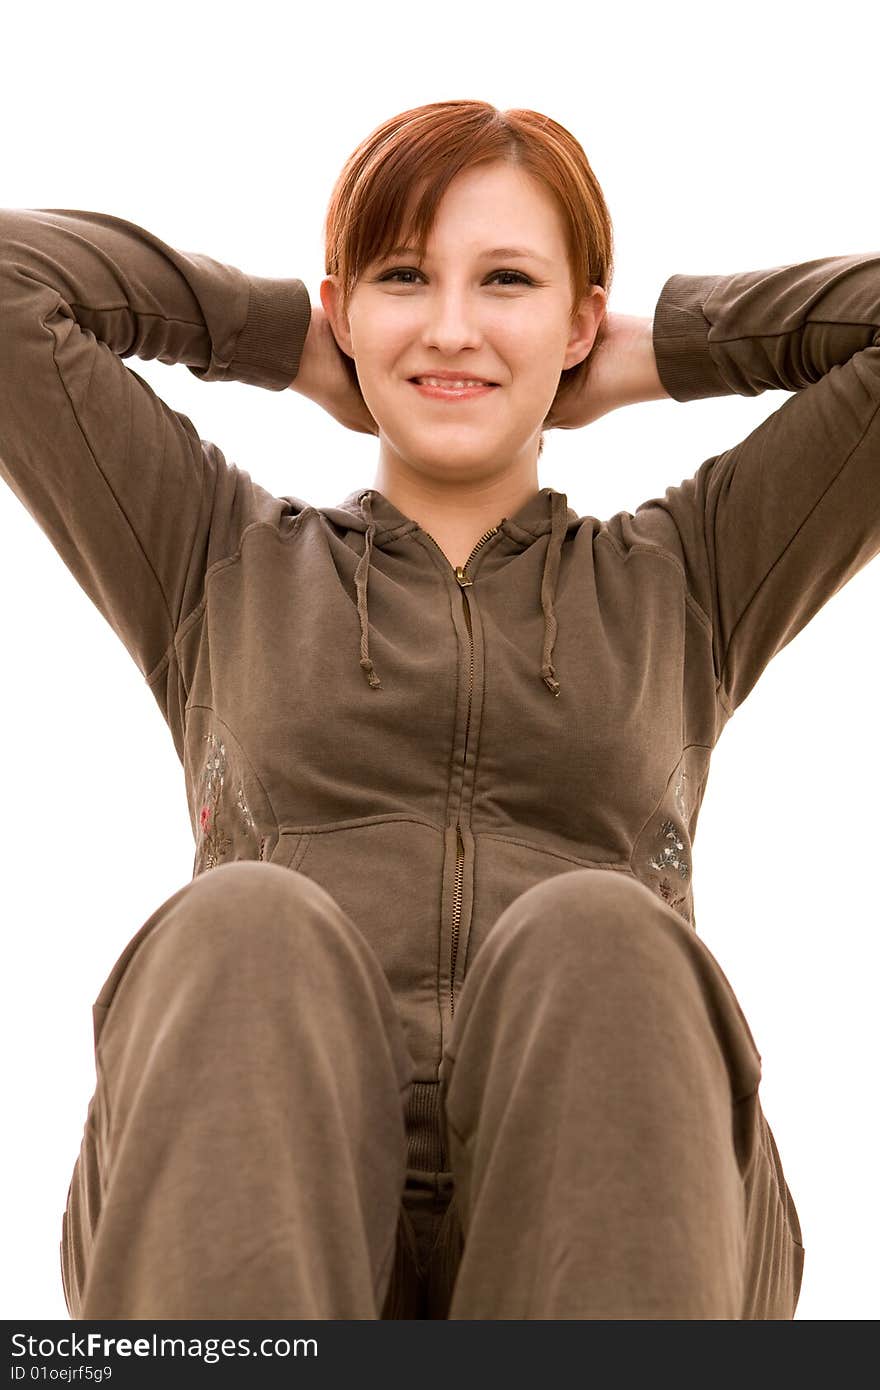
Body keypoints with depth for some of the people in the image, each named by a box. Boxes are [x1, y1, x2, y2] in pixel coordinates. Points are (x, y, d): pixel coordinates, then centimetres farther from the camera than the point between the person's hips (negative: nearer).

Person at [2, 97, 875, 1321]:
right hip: (254, 1209, 0)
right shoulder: (223, 568, 27)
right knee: (244, 929, -33)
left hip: (604, 1199, 1)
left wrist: (661, 353, 25)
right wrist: (284, 342, 28)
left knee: (593, 938, -33)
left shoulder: (683, 585, 27)